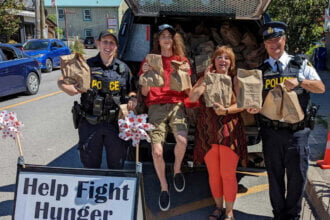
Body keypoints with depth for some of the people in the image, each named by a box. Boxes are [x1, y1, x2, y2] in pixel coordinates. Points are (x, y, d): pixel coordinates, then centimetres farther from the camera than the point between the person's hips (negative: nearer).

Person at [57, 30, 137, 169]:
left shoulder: (123, 68, 4)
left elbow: (131, 90, 16)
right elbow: (62, 81, 3)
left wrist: (133, 98, -6)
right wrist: (69, 89, -19)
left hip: (115, 124, 1)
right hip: (90, 124, -1)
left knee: (117, 165, 15)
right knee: (90, 165, 14)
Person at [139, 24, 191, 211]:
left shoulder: (182, 61, 13)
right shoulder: (150, 61, 11)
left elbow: (188, 92, 12)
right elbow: (144, 92, 8)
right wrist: (145, 74, -9)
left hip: (176, 104, 0)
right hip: (156, 106, 0)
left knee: (182, 141, -27)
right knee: (157, 151, -13)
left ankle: (177, 170, 7)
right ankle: (164, 188, 14)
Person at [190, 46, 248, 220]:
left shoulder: (235, 80, 3)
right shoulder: (205, 78, 8)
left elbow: (241, 104, -7)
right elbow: (192, 97, -7)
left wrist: (226, 110, -23)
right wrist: (206, 79, -7)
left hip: (229, 131, -2)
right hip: (208, 131, 2)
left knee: (228, 173, 0)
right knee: (213, 174, 10)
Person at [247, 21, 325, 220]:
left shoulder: (301, 64, 4)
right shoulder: (261, 71, 8)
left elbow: (321, 88, 0)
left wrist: (299, 81, -17)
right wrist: (254, 107, -15)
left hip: (297, 130, -1)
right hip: (271, 132, 1)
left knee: (297, 175, 6)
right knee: (275, 175, 12)